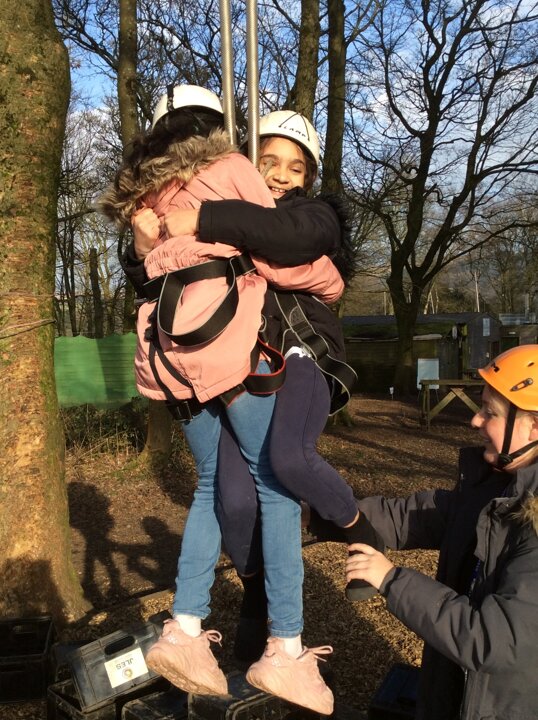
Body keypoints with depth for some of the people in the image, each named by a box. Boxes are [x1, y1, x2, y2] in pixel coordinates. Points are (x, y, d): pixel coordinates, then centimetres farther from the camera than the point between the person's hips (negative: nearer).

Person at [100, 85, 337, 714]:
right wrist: (333, 285, 15)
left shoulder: (145, 193, 23)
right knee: (278, 486, 0)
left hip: (169, 350, 7)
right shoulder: (228, 169, 5)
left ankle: (185, 632, 13)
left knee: (213, 483, 15)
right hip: (229, 342, -6)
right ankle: (286, 651, 1)